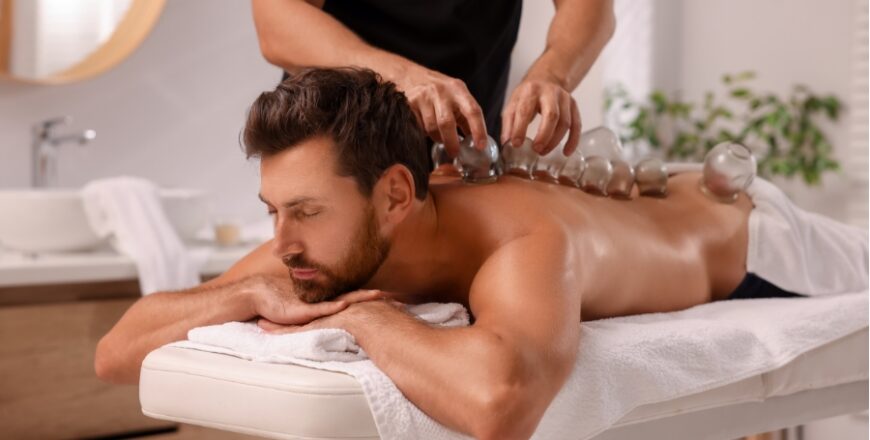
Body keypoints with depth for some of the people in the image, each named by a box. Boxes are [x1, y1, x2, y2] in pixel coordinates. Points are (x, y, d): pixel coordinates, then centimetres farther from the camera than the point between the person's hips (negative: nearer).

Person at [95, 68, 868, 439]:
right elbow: (116, 352, -28)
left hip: (741, 233, -5)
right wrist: (254, 293, -46)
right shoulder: (323, 244, -30)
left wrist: (367, 316, -54)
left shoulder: (525, 249, -50)